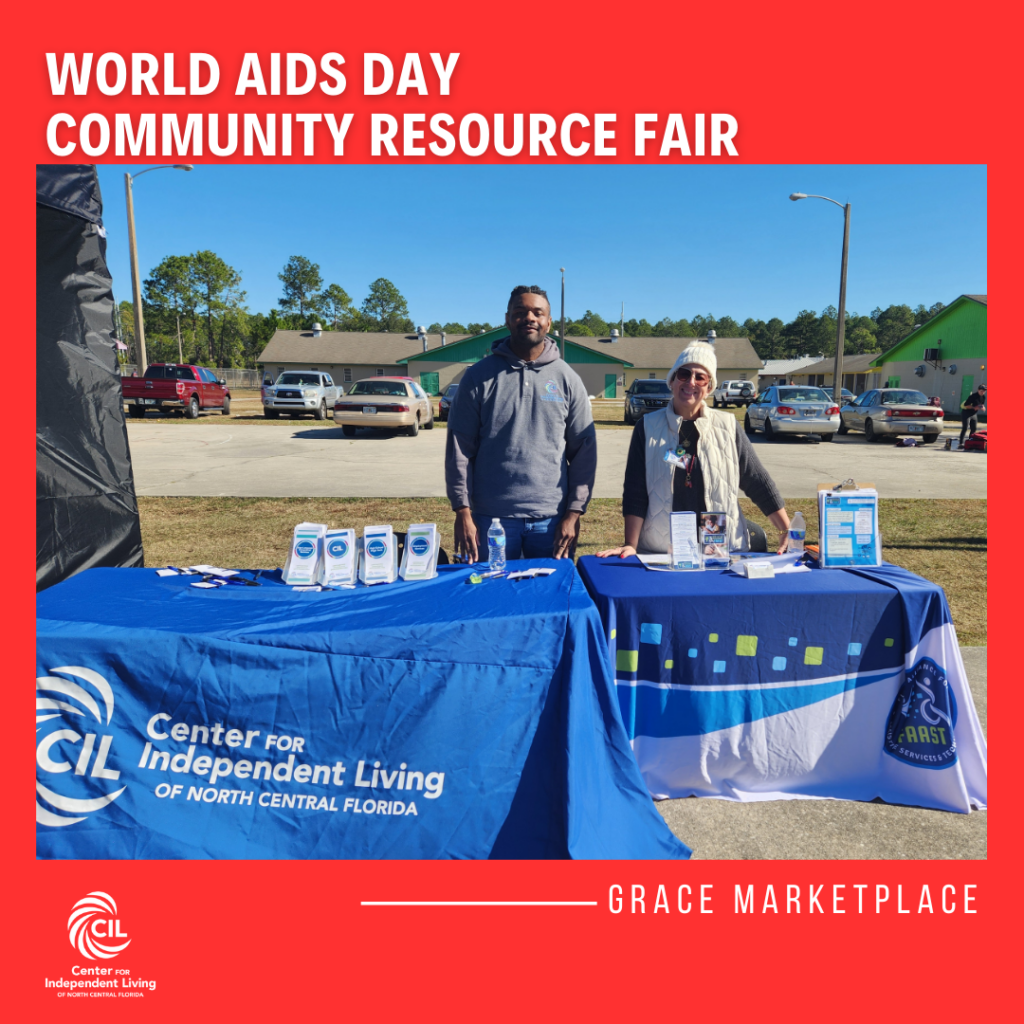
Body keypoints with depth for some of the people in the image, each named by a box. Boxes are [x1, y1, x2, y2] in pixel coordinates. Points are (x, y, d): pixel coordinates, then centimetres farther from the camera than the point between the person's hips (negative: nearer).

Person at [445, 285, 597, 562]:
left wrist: (574, 513, -3)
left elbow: (585, 451, 4)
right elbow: (459, 449, 0)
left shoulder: (567, 379, 5)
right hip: (491, 518, -1)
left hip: (552, 519, 1)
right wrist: (462, 511, -6)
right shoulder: (479, 376, 2)